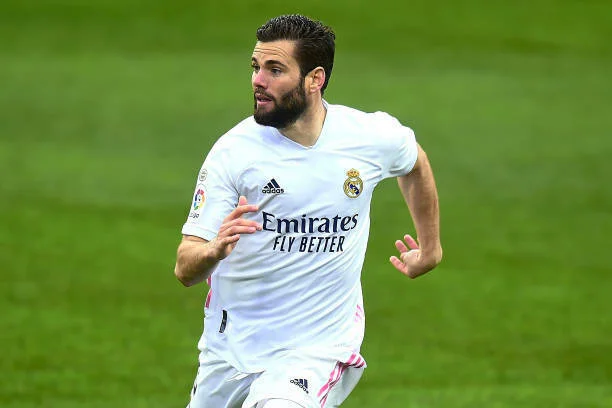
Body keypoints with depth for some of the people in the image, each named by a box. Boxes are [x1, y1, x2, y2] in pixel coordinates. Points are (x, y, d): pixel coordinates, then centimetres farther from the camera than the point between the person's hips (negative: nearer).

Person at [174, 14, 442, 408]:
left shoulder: (374, 136, -8)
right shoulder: (234, 151, -13)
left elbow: (415, 163, 19)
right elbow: (185, 269, -17)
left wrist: (431, 247, 26)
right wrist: (214, 251, -39)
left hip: (317, 349, -2)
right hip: (233, 342, 2)